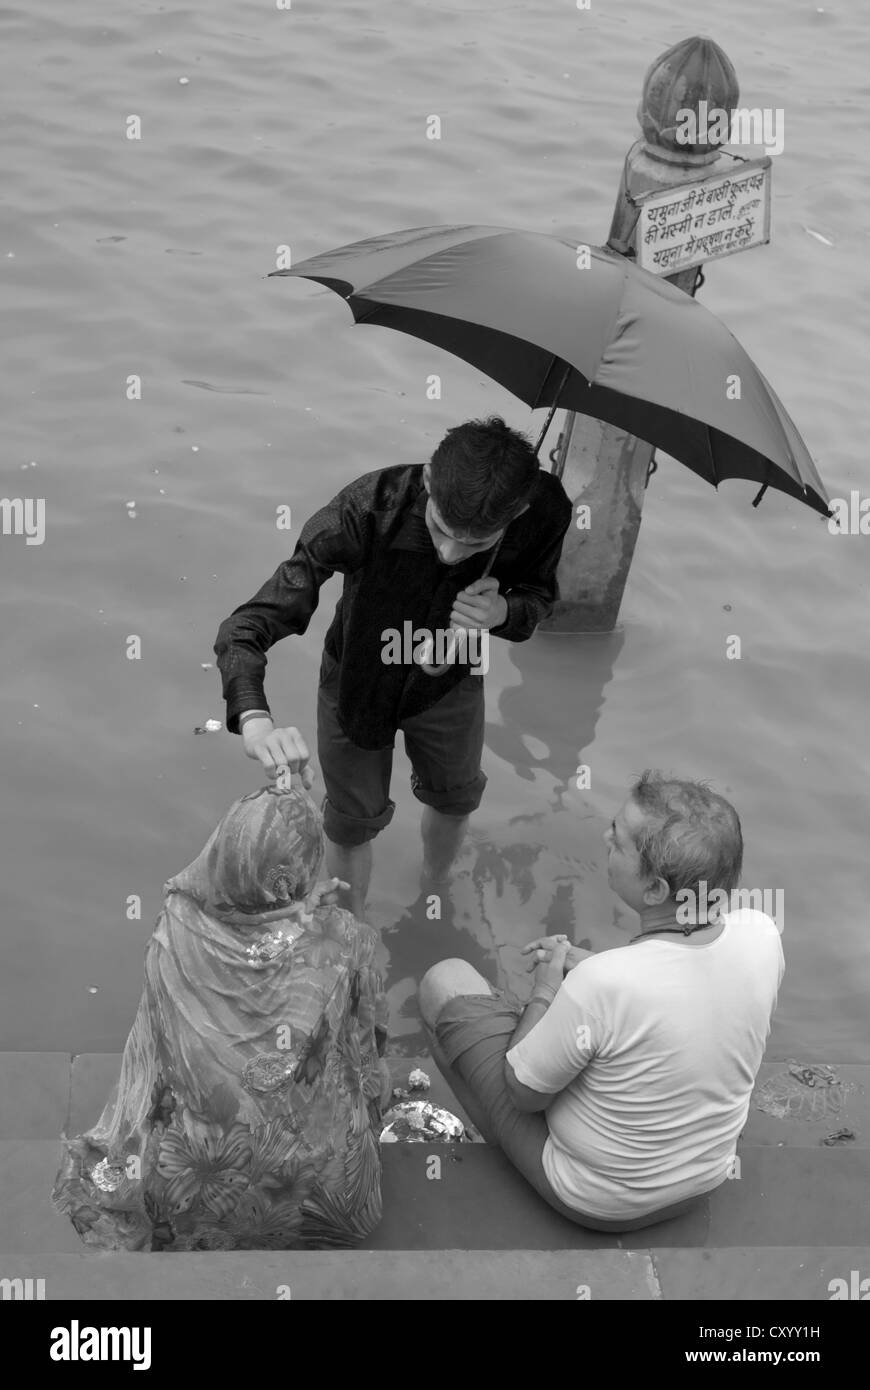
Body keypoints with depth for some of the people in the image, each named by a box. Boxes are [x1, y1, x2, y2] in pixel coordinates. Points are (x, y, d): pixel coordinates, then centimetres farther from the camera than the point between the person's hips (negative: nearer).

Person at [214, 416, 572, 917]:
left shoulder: (545, 512, -32)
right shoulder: (367, 510, -42)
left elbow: (540, 594, -8)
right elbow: (243, 629, -43)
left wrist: (504, 612, -34)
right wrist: (256, 721, -63)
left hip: (450, 684, 3)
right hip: (357, 679, -3)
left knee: (455, 799, 29)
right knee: (354, 823, 18)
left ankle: (434, 889, 65)